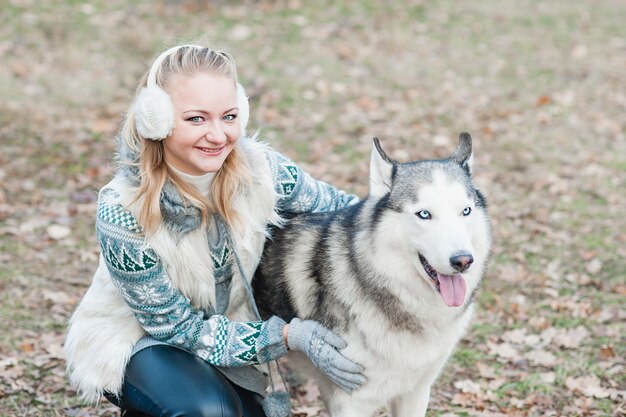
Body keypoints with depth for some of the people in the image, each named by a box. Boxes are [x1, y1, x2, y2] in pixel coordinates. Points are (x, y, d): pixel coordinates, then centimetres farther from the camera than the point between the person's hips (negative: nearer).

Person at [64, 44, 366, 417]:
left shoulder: (259, 169, -20)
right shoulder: (123, 213, -30)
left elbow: (340, 209, -2)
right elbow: (179, 330, -23)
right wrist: (288, 336, -32)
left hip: (222, 334, 5)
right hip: (135, 341, -5)